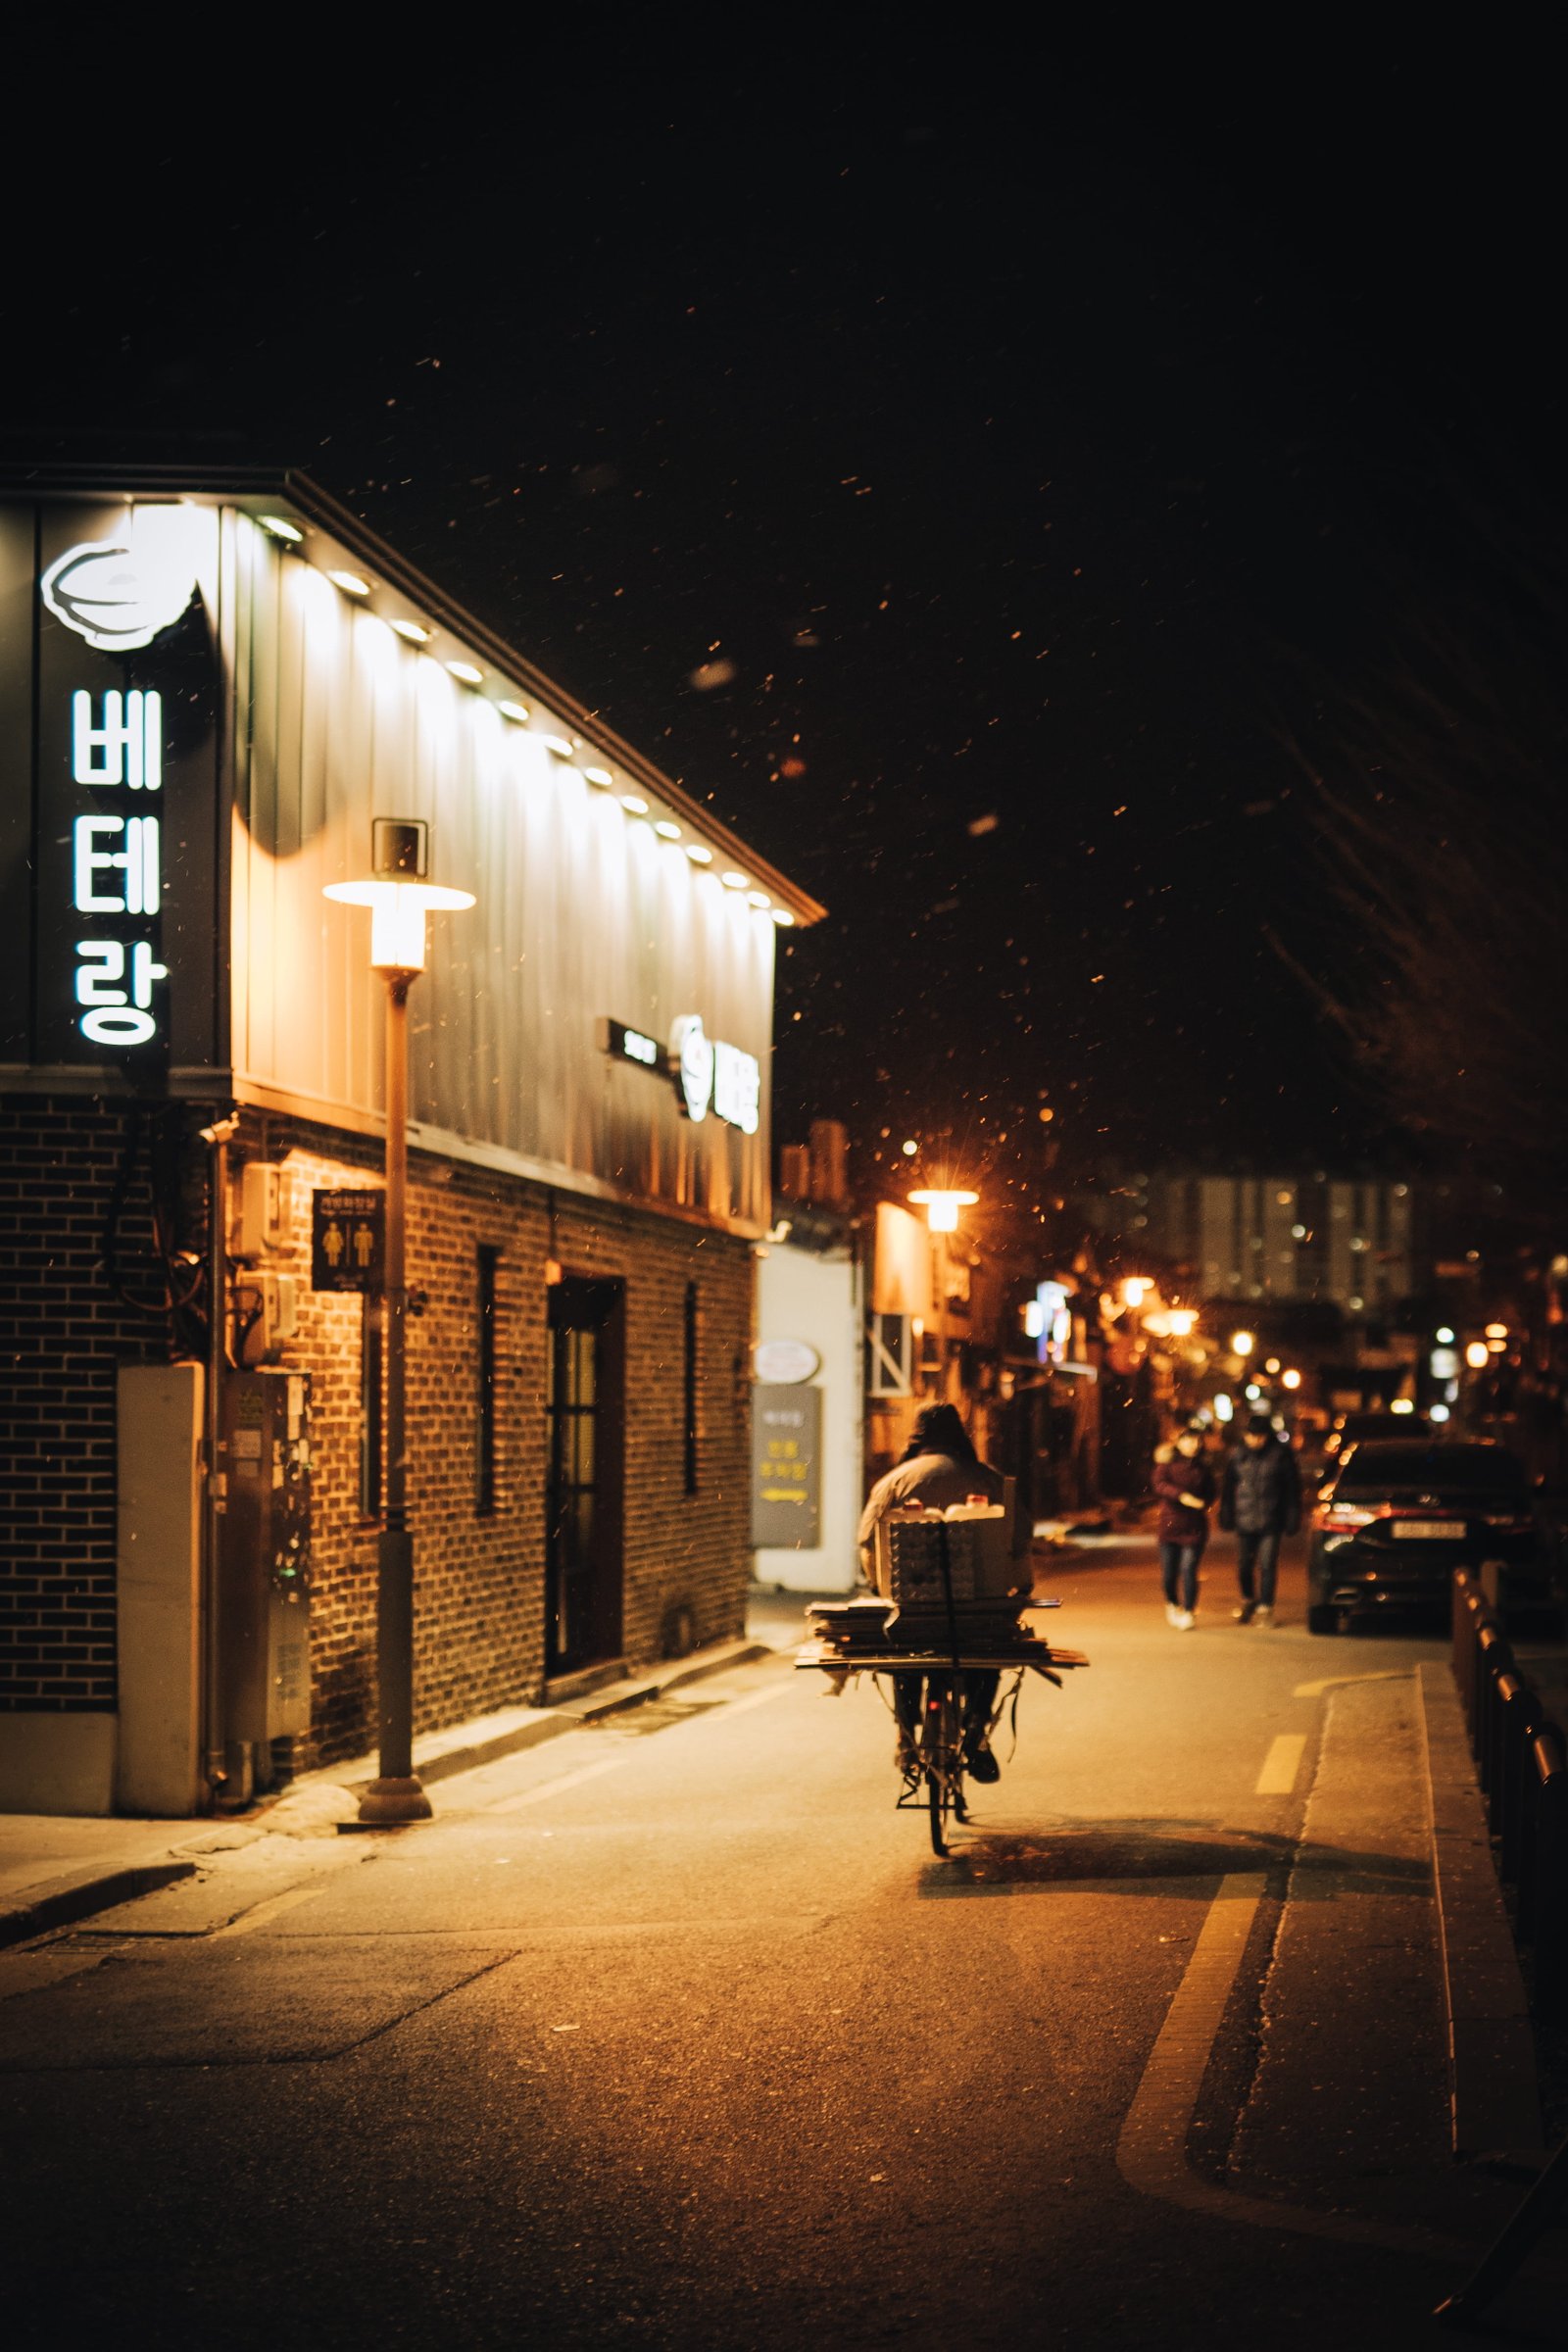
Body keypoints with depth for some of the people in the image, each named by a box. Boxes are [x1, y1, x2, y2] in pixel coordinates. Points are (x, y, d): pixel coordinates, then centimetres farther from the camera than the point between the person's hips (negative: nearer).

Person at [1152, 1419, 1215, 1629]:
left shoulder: (1203, 1468, 9)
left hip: (1194, 1527, 1)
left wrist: (1201, 1503, -9)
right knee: (1168, 1572, 3)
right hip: (1169, 1523, -1)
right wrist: (1182, 1496, -30)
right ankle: (1172, 1604, 30)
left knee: (1189, 1569, -9)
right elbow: (1159, 1485, -16)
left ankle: (1189, 1612, 2)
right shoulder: (1167, 1464, 1)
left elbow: (1210, 1494, 14)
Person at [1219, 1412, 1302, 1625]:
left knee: (1267, 1565, -5)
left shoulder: (1281, 1454, -4)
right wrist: (1226, 1515, 6)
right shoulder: (1236, 1455, 3)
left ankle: (1265, 1607, 5)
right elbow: (1227, 1486, 9)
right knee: (1244, 1565, 10)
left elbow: (1292, 1488, 1)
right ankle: (1247, 1599, 33)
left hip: (1270, 1521, -2)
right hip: (1244, 1520, 2)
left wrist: (1292, 1518, -2)